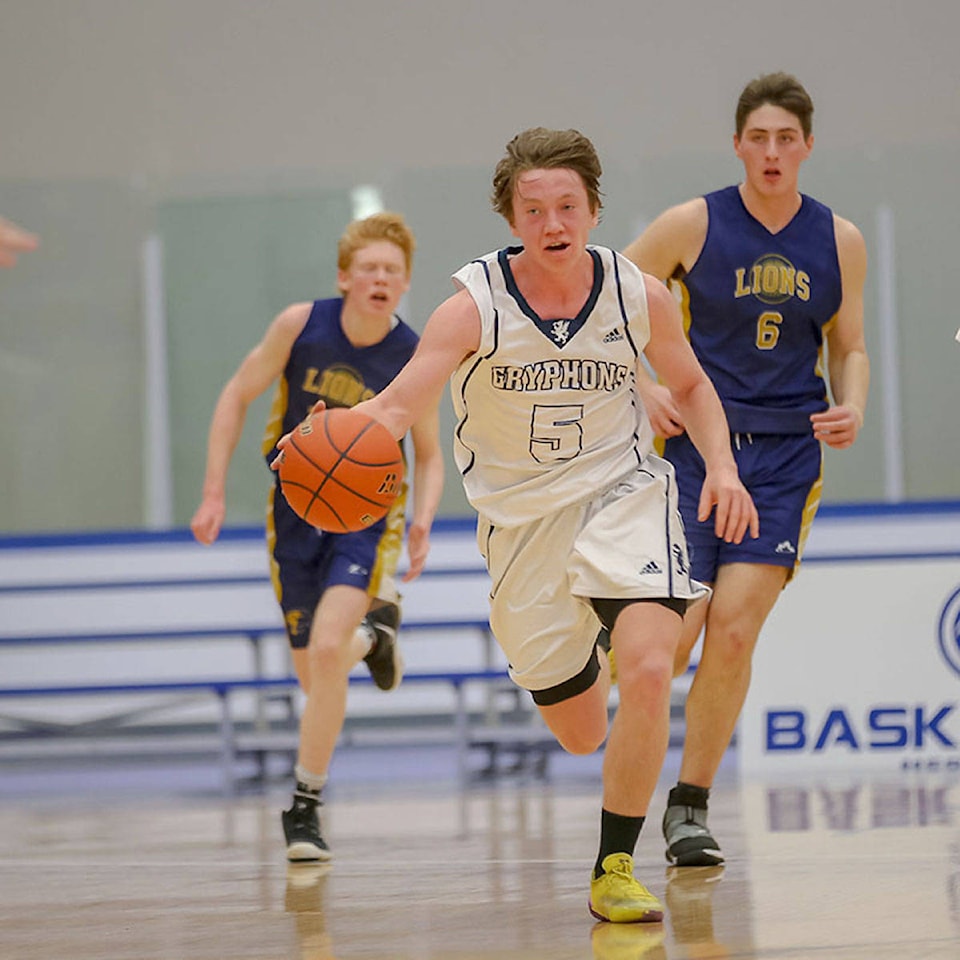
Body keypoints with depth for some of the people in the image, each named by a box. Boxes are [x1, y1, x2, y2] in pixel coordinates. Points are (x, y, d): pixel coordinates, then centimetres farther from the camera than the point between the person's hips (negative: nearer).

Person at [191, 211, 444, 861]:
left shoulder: (414, 358, -14)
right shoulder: (301, 324, -13)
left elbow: (429, 454, 1)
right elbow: (238, 396, -1)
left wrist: (423, 519, -18)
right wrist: (215, 493, -5)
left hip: (368, 513, -2)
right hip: (296, 510, 2)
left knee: (326, 650, -23)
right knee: (315, 677, 11)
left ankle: (306, 808, -10)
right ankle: (375, 625, 48)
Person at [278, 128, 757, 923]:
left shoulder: (640, 297, -10)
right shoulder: (476, 307, -17)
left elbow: (690, 384, 10)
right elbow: (396, 406, -25)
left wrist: (723, 466, -7)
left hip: (621, 492, 0)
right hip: (522, 518, 0)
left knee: (648, 672, -27)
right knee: (581, 734, 12)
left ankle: (616, 869, -11)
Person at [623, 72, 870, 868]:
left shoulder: (839, 242, 4)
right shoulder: (692, 226, -4)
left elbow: (849, 348, 15)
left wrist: (851, 408, -4)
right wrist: (644, 386, -9)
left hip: (786, 453, 2)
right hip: (694, 443, -1)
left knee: (734, 631, -10)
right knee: (671, 639, -9)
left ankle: (691, 804, 5)